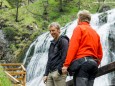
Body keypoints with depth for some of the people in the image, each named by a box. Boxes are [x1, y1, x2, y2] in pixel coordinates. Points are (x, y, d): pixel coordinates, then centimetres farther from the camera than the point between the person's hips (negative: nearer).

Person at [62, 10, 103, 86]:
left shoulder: (79, 28, 4)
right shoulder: (95, 33, 23)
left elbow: (73, 47, -8)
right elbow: (100, 54, 20)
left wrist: (66, 64, -12)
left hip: (82, 62, -7)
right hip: (93, 63, 7)